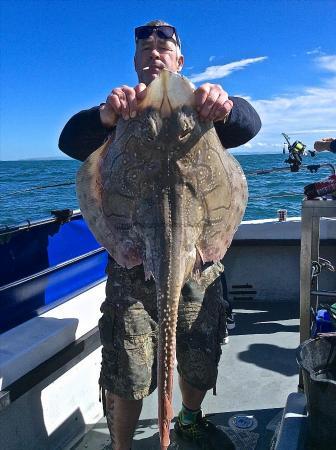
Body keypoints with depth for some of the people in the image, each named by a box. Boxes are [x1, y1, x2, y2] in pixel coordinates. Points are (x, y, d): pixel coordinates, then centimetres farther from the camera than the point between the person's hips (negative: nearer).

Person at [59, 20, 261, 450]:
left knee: (200, 361, 16)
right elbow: (70, 141, -12)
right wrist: (106, 114, -35)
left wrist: (226, 106, -36)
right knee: (126, 376, 1)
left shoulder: (200, 110, 10)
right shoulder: (119, 114, 8)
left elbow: (249, 124, -11)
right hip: (132, 264, -1)